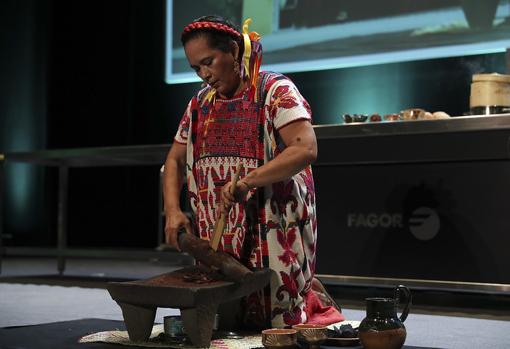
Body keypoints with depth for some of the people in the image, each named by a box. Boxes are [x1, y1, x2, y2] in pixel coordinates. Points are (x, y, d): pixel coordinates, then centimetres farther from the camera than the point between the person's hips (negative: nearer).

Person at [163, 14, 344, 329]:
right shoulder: (201, 104, 11)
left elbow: (306, 148, -22)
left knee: (276, 313, -5)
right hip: (218, 238, 6)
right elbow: (175, 161, 17)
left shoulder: (275, 90, -8)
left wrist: (246, 181, -29)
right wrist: (173, 210, -1)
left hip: (272, 232, -6)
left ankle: (313, 300, 26)